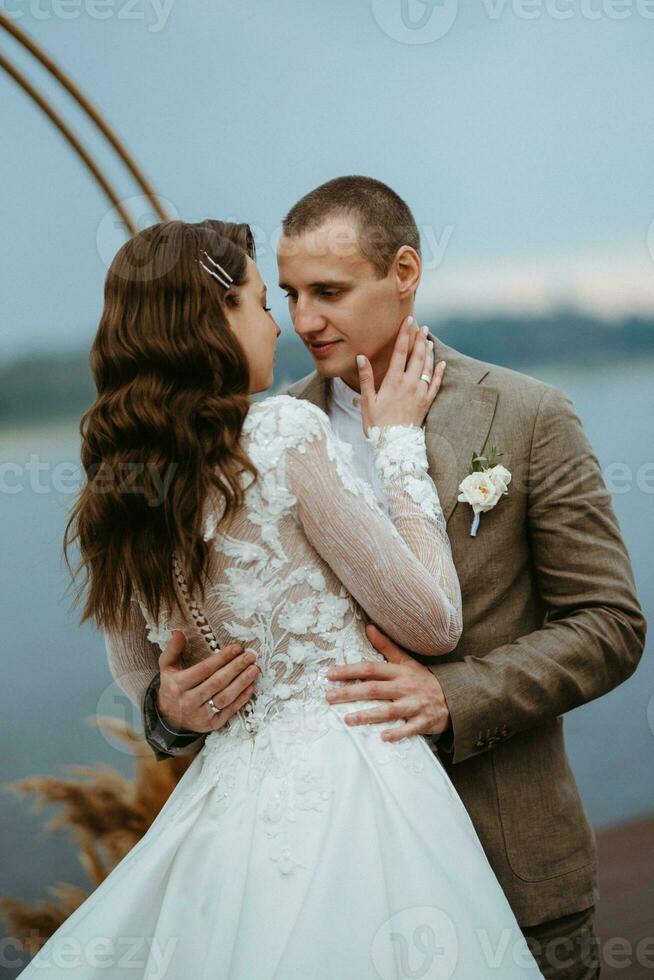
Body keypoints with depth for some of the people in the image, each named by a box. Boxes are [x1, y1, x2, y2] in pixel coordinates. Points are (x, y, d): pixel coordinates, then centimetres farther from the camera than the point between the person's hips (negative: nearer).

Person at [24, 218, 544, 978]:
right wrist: (398, 443, 0)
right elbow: (435, 623, -8)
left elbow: (140, 688, 17)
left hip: (224, 801, 7)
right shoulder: (286, 431, -16)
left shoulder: (112, 490, 4)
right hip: (348, 794, -7)